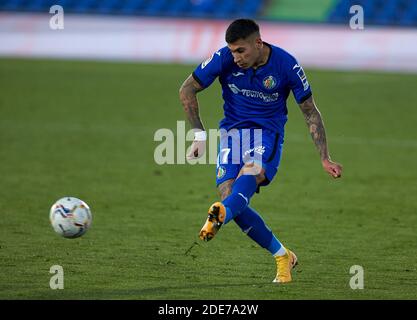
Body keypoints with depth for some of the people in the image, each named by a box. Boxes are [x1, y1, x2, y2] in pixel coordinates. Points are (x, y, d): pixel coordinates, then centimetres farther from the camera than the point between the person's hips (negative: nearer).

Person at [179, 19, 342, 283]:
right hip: (232, 130, 3)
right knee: (230, 195, -16)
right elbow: (187, 90, 1)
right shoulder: (224, 59, -10)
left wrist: (325, 159, -3)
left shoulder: (287, 65, -12)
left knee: (250, 173, -35)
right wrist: (199, 134, -6)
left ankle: (220, 215, -66)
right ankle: (282, 256, -3)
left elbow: (311, 112, -1)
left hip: (268, 132, -3)